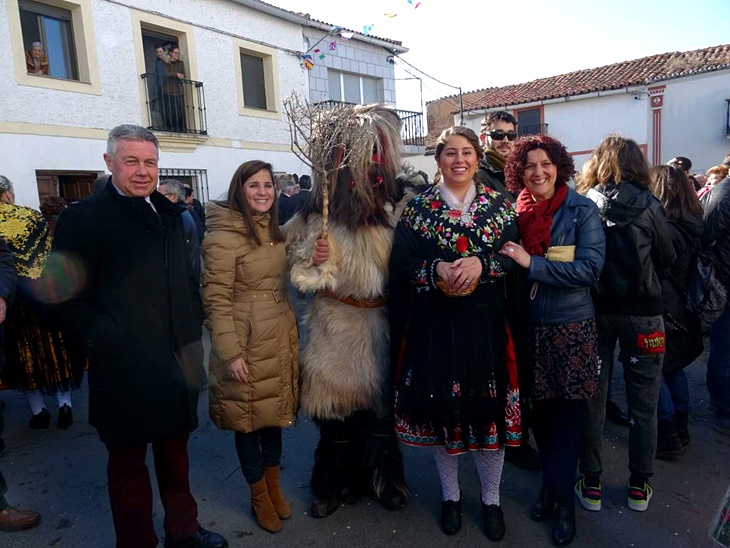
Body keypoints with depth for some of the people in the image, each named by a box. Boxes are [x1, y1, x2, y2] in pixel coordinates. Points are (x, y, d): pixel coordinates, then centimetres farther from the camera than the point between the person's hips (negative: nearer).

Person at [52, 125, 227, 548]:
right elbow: (70, 300, -11)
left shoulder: (168, 213, 10)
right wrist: (107, 337, -20)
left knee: (175, 448, 21)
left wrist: (194, 324, 8)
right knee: (129, 460, 12)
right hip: (126, 366, -6)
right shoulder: (82, 218, -9)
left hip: (178, 361, 6)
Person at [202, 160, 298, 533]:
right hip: (246, 341, -7)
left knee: (275, 412, 17)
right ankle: (259, 495, 30)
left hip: (280, 337, 7)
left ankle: (274, 485, 37)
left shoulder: (274, 230, 9)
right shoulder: (224, 236, -15)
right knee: (249, 418, 10)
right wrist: (230, 353, -18)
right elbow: (216, 299, -16)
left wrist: (292, 333, 14)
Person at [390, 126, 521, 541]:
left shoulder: (500, 205, 6)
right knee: (441, 408, 9)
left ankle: (491, 499, 31)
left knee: (489, 408, 7)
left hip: (485, 322, 1)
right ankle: (451, 495, 33)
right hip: (434, 323, 0)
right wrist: (436, 271, -20)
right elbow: (401, 262, -3)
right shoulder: (418, 207, 3)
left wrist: (482, 265, -19)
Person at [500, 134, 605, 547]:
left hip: (572, 326, -3)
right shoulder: (516, 211, 3)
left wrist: (531, 262, -21)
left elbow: (590, 267, -17)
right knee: (540, 409, 13)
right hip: (531, 326, 3)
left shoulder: (582, 210, -6)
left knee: (565, 413, 6)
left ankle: (563, 498, 23)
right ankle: (552, 483, 34)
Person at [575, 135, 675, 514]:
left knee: (592, 398, 11)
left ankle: (591, 485, 22)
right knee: (643, 406, 13)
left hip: (594, 310, 1)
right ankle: (639, 487, 27)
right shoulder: (647, 205, -7)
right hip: (642, 311, 0)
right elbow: (667, 259, 3)